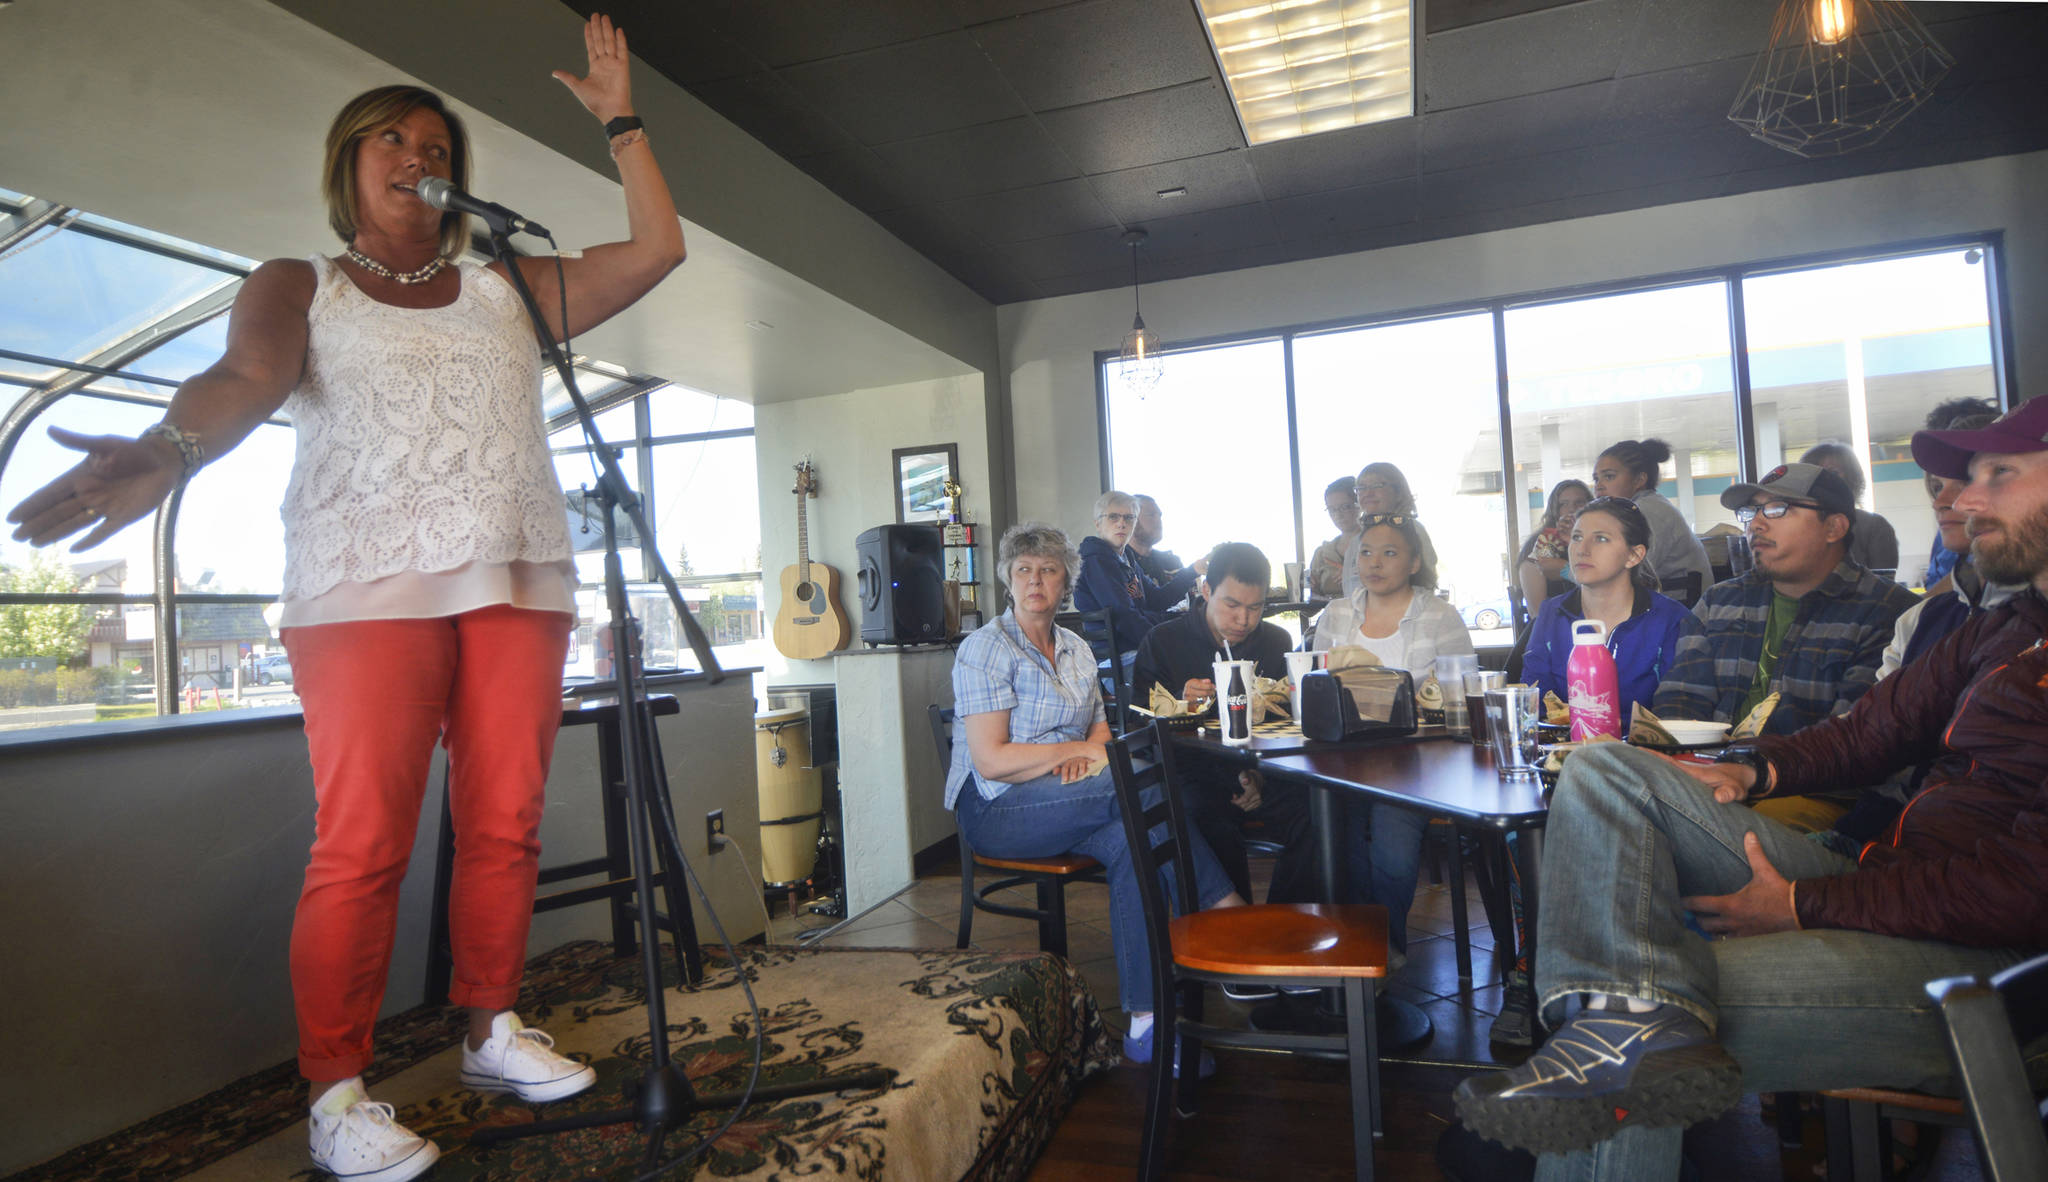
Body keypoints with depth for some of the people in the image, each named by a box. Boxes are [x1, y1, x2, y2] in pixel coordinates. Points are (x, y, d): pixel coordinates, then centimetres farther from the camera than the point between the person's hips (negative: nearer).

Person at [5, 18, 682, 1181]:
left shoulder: (508, 289, 22)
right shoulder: (299, 286, 15)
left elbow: (658, 248, 17)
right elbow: (248, 377, -7)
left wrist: (621, 119, 19)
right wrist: (169, 447, -28)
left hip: (520, 581, 3)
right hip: (370, 585, -3)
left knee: (507, 825, 3)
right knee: (363, 844, -8)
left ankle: (493, 1030, 17)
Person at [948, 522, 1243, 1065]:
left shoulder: (1076, 650, 16)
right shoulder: (985, 648, -6)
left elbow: (1099, 729, 15)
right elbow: (990, 760, -14)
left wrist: (1088, 755, -9)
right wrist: (1076, 751, -15)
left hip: (1068, 800, 6)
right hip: (997, 810, -6)